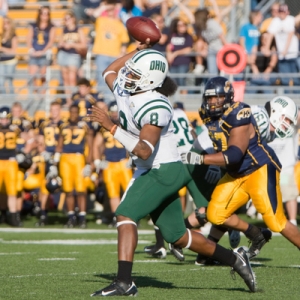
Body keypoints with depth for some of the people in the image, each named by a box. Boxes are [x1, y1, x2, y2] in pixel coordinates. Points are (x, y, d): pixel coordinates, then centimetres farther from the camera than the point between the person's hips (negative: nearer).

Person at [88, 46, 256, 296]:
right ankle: (234, 259, 28)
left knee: (125, 214, -21)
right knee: (176, 235, 15)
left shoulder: (156, 107, -24)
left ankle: (124, 282, -26)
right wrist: (139, 51, 19)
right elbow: (109, 71, 23)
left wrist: (111, 127, -35)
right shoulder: (124, 89, -1)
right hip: (149, 171, 9)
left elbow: (144, 151, -32)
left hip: (164, 171, -9)